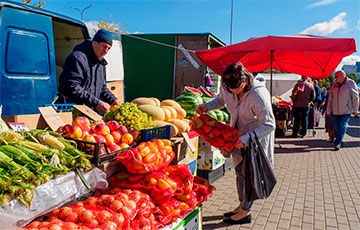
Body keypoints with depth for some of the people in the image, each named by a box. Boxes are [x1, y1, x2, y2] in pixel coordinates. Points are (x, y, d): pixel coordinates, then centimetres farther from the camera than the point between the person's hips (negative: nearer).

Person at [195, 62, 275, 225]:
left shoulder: (258, 95, -32)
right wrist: (207, 107, -9)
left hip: (257, 137, -7)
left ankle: (246, 212, 16)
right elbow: (221, 100, 11)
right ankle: (242, 205, 33)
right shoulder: (227, 87, -13)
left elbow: (269, 125, -30)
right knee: (239, 171, 16)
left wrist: (247, 138, -40)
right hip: (238, 135, 7)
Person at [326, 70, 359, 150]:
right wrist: (328, 110, 9)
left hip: (346, 111, -4)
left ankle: (337, 143, -4)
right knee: (337, 128, 6)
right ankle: (339, 142, 20)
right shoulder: (334, 85, 10)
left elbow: (355, 97, -1)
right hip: (335, 111, 5)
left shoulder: (350, 83, -2)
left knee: (342, 127, -9)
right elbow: (330, 99, 12)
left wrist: (355, 110, -3)